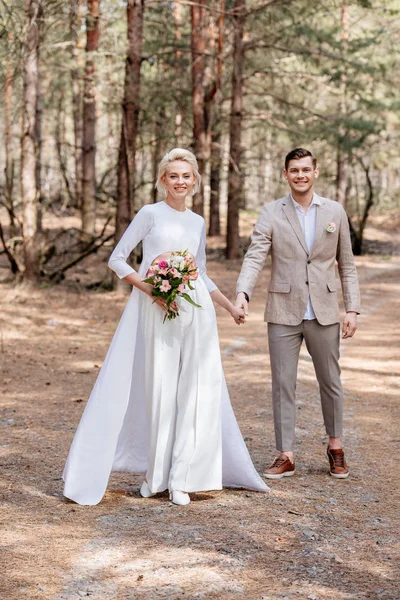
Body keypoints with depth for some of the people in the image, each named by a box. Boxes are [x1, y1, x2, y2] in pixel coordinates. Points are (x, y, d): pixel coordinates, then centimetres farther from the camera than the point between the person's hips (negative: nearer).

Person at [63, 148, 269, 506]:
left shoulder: (198, 223, 15)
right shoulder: (150, 214, 1)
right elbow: (117, 259, -3)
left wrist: (230, 306, 20)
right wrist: (151, 289, -14)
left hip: (195, 313, 5)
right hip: (158, 312, -4)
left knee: (195, 391, 1)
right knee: (159, 391, -3)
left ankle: (181, 477, 7)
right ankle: (156, 475, 8)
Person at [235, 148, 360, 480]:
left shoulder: (335, 212, 4)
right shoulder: (271, 213, 0)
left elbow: (347, 265, 7)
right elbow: (254, 257, -10)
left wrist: (352, 309, 1)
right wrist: (243, 293, -27)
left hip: (323, 313, 1)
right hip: (284, 313, -1)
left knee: (330, 382, 11)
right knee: (283, 385, 3)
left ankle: (335, 447, 30)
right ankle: (285, 455, 12)